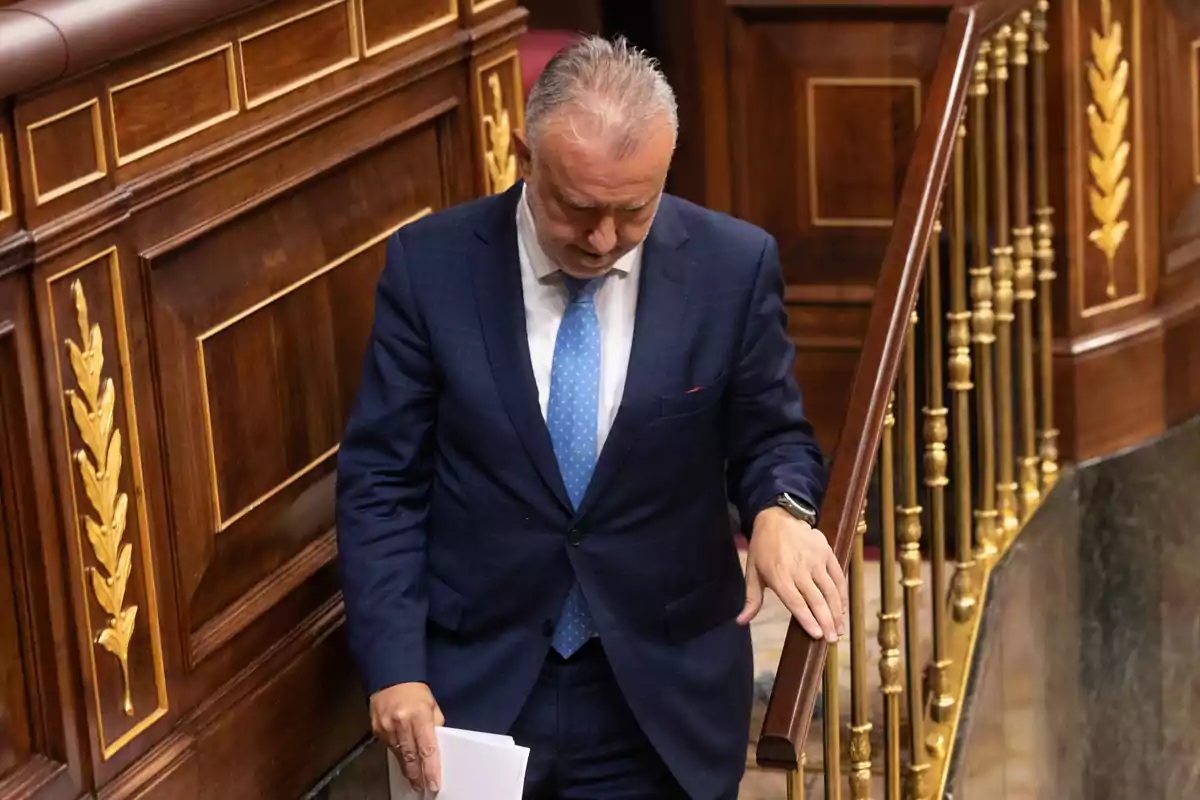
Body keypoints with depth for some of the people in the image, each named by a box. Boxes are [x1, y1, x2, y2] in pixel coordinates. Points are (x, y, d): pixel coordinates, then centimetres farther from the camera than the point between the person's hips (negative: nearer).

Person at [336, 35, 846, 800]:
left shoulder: (732, 267, -9)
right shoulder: (431, 264, -9)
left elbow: (770, 436, 3)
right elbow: (381, 479, -4)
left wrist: (780, 508, -20)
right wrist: (394, 667, -13)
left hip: (666, 691, 0)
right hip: (474, 685, 0)